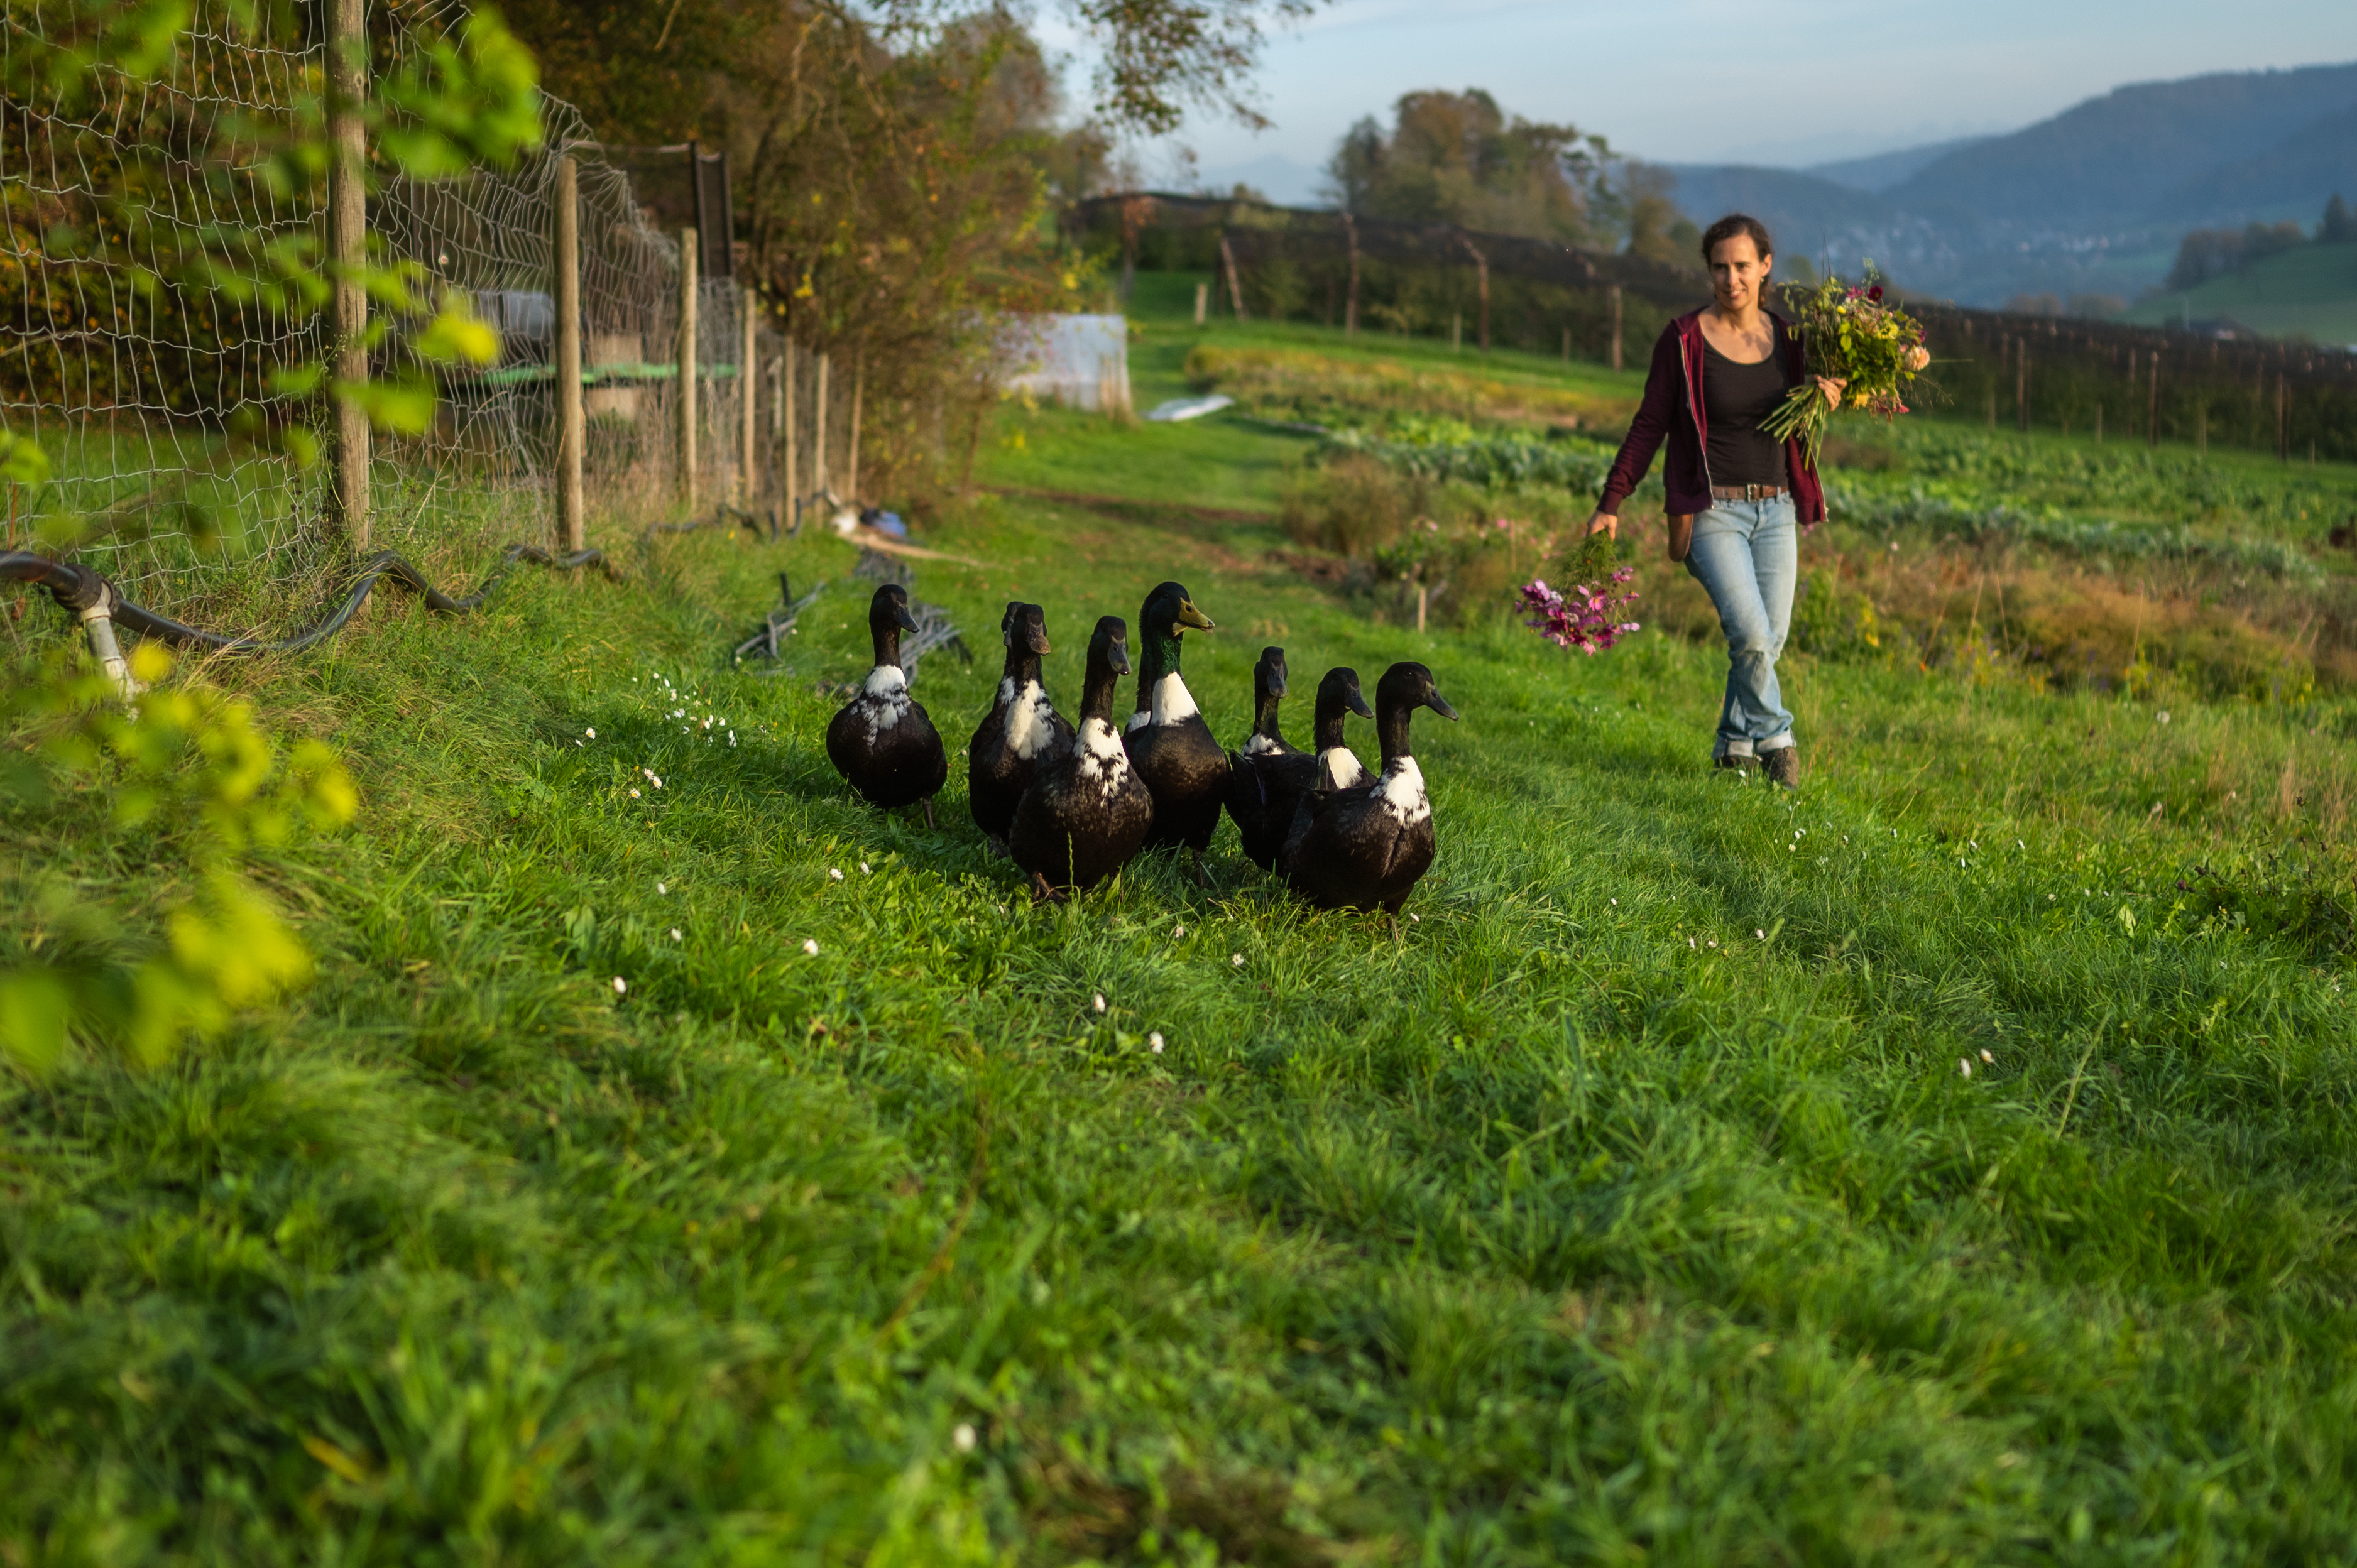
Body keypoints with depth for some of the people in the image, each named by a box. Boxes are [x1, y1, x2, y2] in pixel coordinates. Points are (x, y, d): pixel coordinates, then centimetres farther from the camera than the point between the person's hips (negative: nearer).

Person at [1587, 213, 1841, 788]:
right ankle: (1774, 738, 3)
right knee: (1751, 633, -18)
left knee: (1770, 639, 5)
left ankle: (1735, 744, 25)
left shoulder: (1787, 338, 6)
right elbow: (1650, 425, -1)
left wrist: (1828, 395, -6)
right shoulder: (1685, 339, -6)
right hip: (1711, 509, -4)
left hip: (1776, 509, 4)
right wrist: (1611, 504, -2)